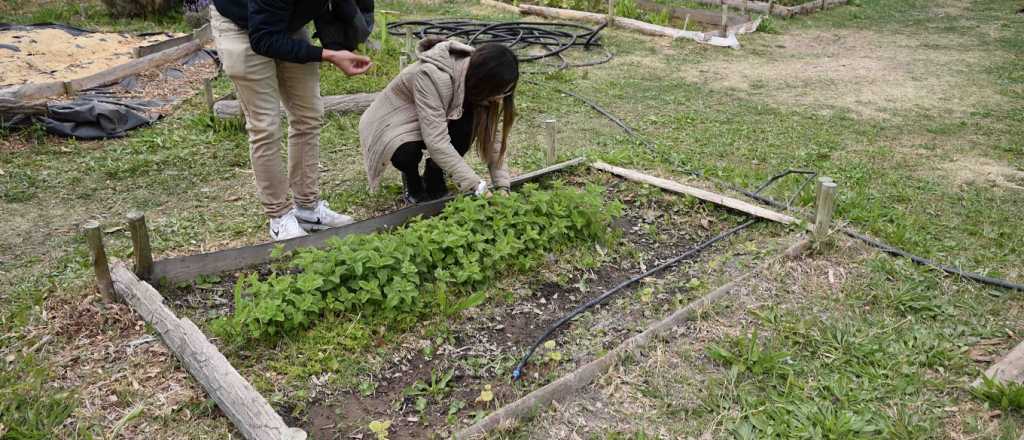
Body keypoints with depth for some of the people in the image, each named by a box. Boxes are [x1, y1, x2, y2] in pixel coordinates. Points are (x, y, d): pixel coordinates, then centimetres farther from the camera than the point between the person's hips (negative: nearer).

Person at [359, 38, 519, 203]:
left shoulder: (476, 76, -16)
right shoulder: (431, 76, -36)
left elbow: (490, 134, -14)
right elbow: (436, 142, -41)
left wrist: (502, 185, -22)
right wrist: (477, 187, -41)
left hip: (433, 123, 6)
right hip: (389, 124, -5)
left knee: (468, 124, -24)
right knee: (408, 152, -38)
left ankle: (433, 179, -1)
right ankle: (412, 180, -2)